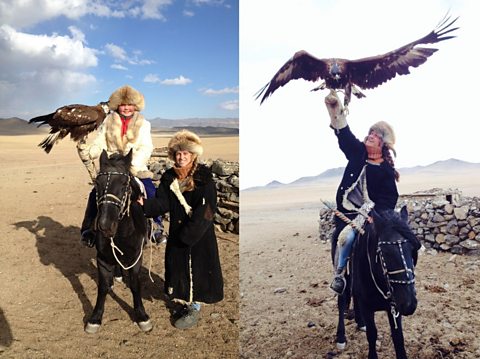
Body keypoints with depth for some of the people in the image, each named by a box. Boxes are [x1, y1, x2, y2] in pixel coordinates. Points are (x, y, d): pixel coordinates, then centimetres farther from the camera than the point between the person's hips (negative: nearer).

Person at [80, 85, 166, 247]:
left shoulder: (142, 123, 0)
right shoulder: (109, 121, 5)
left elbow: (146, 148, -11)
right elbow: (100, 141, 5)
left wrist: (134, 163, -28)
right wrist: (95, 151, -20)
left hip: (136, 167, -1)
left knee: (152, 194, -16)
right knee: (95, 194, -9)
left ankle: (158, 227, 3)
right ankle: (87, 228, 9)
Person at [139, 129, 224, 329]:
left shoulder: (204, 178, -13)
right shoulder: (169, 178, 2)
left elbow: (207, 209, -18)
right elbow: (162, 204, -5)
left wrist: (189, 232, -22)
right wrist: (144, 204, -25)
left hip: (200, 233, -5)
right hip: (177, 231, 5)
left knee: (197, 267, 4)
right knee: (178, 266, 15)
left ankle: (194, 308, 22)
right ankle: (185, 301, 36)